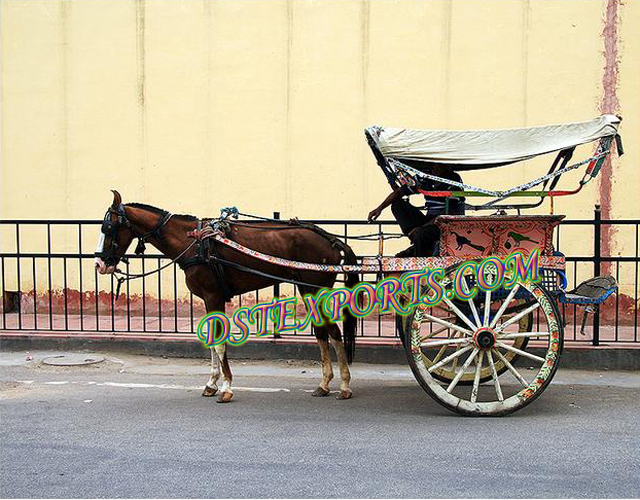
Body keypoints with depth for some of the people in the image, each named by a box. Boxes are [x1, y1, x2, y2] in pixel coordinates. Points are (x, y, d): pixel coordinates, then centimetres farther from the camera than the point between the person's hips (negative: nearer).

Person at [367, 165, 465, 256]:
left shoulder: (454, 179, -12)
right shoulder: (425, 177, 6)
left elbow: (449, 212, -19)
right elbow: (399, 192, 11)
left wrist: (422, 227, -24)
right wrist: (380, 208, -2)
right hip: (429, 221, 7)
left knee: (421, 234, -38)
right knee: (397, 204, -5)